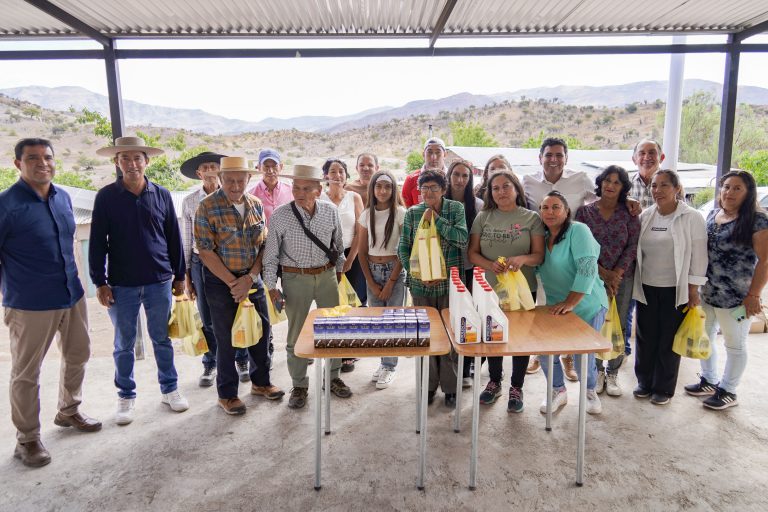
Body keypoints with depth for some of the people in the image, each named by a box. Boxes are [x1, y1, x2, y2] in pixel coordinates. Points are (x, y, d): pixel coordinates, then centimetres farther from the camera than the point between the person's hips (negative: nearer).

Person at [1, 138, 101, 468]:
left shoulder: (63, 197, 5)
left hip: (72, 296, 6)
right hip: (30, 304, -6)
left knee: (78, 355, 19)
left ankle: (68, 412, 41)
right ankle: (27, 440, 23)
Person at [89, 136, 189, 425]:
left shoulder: (161, 195, 2)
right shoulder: (106, 197, -2)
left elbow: (174, 238, 6)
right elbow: (97, 242, -1)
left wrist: (179, 275, 7)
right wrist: (100, 282, -5)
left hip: (159, 282, 1)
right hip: (121, 284, -1)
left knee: (162, 340, 12)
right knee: (124, 344, 10)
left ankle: (170, 388, 26)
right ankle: (126, 396, 25)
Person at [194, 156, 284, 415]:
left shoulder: (256, 205, 3)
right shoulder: (207, 207, -11)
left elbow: (265, 245, 2)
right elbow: (206, 251, -14)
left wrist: (249, 279, -10)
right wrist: (233, 283, -14)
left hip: (252, 278, 4)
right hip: (221, 280, -4)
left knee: (261, 331, 13)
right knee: (227, 338, 5)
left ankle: (260, 381, 34)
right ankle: (227, 394, 23)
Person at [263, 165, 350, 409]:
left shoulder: (330, 212, -5)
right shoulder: (280, 216, -12)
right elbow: (271, 255, -6)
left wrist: (339, 269, 17)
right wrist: (271, 285, -10)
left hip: (327, 276, 3)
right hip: (295, 279, -2)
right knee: (296, 334, 8)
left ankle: (333, 377, 31)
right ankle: (299, 385, 24)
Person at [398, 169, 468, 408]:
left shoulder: (456, 208, -1)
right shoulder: (412, 213, 2)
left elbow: (462, 239, -14)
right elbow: (403, 249, 3)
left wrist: (436, 219, -15)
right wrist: (419, 274, -8)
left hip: (450, 282, -1)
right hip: (421, 284, 1)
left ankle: (450, 387, 20)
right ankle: (429, 385, 25)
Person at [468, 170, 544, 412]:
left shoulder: (531, 218, -2)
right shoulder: (483, 217, 2)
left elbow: (539, 255, -5)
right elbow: (472, 253, 1)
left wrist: (523, 258, -27)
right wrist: (490, 265, -19)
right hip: (490, 288, 2)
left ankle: (516, 388, 27)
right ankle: (494, 382, 36)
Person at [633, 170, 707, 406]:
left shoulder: (692, 218, -8)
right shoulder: (645, 216, 4)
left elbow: (698, 256, -7)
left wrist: (693, 291, -8)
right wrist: (634, 284, 5)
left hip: (675, 289, -3)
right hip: (646, 288, 4)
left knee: (669, 339, 7)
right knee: (645, 337, 12)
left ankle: (663, 388, 23)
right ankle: (644, 381, 28)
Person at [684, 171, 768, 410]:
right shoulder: (713, 215, 7)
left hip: (736, 298, -7)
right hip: (706, 292, 7)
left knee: (735, 345, 11)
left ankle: (728, 391, 25)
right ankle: (709, 381, 36)